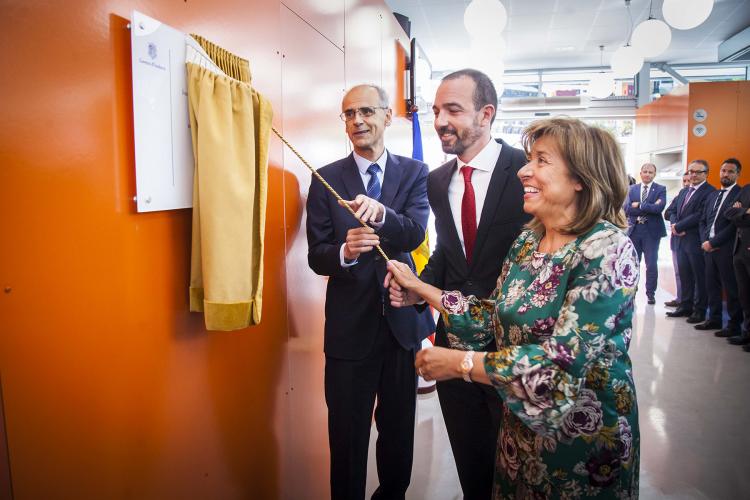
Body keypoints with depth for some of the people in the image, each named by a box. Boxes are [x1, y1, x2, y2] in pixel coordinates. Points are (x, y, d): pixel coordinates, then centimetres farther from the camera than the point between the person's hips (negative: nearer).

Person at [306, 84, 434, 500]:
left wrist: (380, 213, -35)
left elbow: (415, 234, -15)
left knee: (399, 426, 20)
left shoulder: (414, 173, 1)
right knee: (347, 432, 12)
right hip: (350, 324, -1)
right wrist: (344, 251, -27)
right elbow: (316, 256, -5)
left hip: (403, 319, 2)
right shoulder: (326, 179, -1)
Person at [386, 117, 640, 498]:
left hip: (585, 438, -6)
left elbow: (564, 362, -28)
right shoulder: (527, 240, -1)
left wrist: (460, 363, -26)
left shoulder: (607, 249, -23)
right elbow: (496, 316, 4)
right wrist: (421, 289, 0)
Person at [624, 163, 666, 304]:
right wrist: (648, 209, -14)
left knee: (651, 264, 2)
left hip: (652, 230, -2)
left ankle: (650, 294, 14)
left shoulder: (661, 189, 1)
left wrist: (639, 205, -14)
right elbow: (627, 209, -6)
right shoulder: (632, 189, 7)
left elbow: (659, 208, -16)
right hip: (634, 230, 2)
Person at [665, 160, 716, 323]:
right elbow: (674, 212, 16)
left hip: (697, 241, -7)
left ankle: (699, 310, 12)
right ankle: (685, 306, 23)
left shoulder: (709, 191, -10)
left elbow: (700, 216, -19)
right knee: (684, 276, 13)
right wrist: (675, 225, -5)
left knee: (700, 277, 3)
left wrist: (678, 227, -12)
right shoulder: (683, 192, 17)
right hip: (682, 240, 7)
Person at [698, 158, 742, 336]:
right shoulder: (712, 195, 17)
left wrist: (713, 242, -14)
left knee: (731, 288, 0)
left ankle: (734, 325, 9)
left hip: (727, 249, -7)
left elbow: (735, 224, -14)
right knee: (711, 286, 12)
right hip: (708, 247, 7)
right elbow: (703, 221, 17)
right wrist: (705, 241, 1)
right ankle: (714, 319, 23)